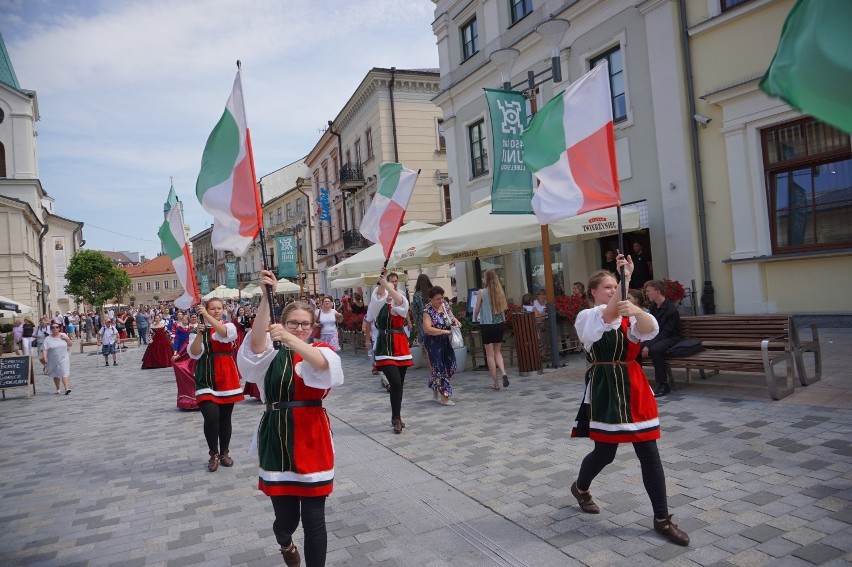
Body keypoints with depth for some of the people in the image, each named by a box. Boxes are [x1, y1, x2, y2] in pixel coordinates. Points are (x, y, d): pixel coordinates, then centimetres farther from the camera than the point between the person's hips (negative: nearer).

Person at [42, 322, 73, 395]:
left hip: (64, 359, -1)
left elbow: (71, 344, 9)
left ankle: (67, 388, -22)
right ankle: (57, 389, 29)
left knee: (64, 373, -14)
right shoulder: (48, 339, -3)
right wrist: (44, 357, -23)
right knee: (56, 375, 14)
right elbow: (44, 349, -9)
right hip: (53, 360, 1)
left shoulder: (63, 335, 4)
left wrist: (66, 339, -9)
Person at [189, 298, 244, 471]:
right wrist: (200, 331, -20)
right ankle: (213, 454, 7)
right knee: (211, 416, -15)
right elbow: (194, 354, -10)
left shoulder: (229, 326, 2)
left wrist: (207, 316, -30)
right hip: (207, 378, -1)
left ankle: (224, 453, 27)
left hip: (226, 377, 1)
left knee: (225, 417, 9)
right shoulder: (200, 329, 3)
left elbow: (225, 333, -24)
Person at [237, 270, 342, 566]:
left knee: (313, 519, 1)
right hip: (277, 438, 1)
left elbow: (322, 364, -24)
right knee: (286, 517, 11)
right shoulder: (274, 355, 5)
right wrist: (266, 297, -31)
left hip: (312, 439, -1)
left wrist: (290, 339, -41)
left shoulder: (322, 351, 1)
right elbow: (257, 341, -19)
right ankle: (285, 542, 49)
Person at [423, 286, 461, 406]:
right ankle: (444, 397, 4)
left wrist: (456, 321, -6)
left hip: (446, 341, 7)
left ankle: (436, 388, 31)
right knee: (439, 368, -3)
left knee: (451, 366, 9)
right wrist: (445, 331, -26)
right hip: (433, 342, -7)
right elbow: (427, 329, -25)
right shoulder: (428, 311, -15)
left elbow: (451, 318, 18)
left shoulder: (444, 305, 4)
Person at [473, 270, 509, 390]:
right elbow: (503, 308, 7)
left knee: (490, 354, 6)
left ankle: (495, 382, 8)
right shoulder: (500, 292, 1)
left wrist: (475, 318, 18)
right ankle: (503, 373, -5)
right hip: (499, 324, 4)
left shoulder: (482, 292, -9)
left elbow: (477, 309, -1)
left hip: (486, 325, -4)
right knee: (497, 352, 17)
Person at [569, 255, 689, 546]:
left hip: (632, 387, 4)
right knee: (605, 452, 7)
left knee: (649, 454, 4)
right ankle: (580, 487, 40)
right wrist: (626, 279, -34)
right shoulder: (585, 318, -3)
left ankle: (662, 519, 17)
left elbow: (650, 329, -14)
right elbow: (609, 315, -26)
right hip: (605, 389, -4)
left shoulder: (629, 315, 8)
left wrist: (638, 311, -36)